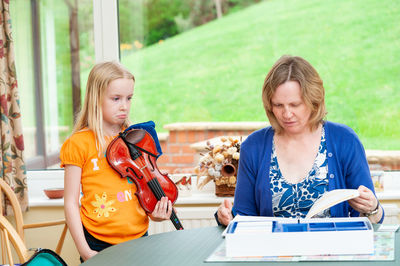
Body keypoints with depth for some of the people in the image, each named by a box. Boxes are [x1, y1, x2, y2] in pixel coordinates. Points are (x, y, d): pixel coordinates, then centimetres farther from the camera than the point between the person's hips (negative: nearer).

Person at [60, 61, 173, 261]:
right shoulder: (79, 144, -7)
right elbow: (71, 202, -7)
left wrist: (155, 212, -5)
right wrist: (84, 250, -14)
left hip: (139, 237, 4)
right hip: (99, 245, -4)